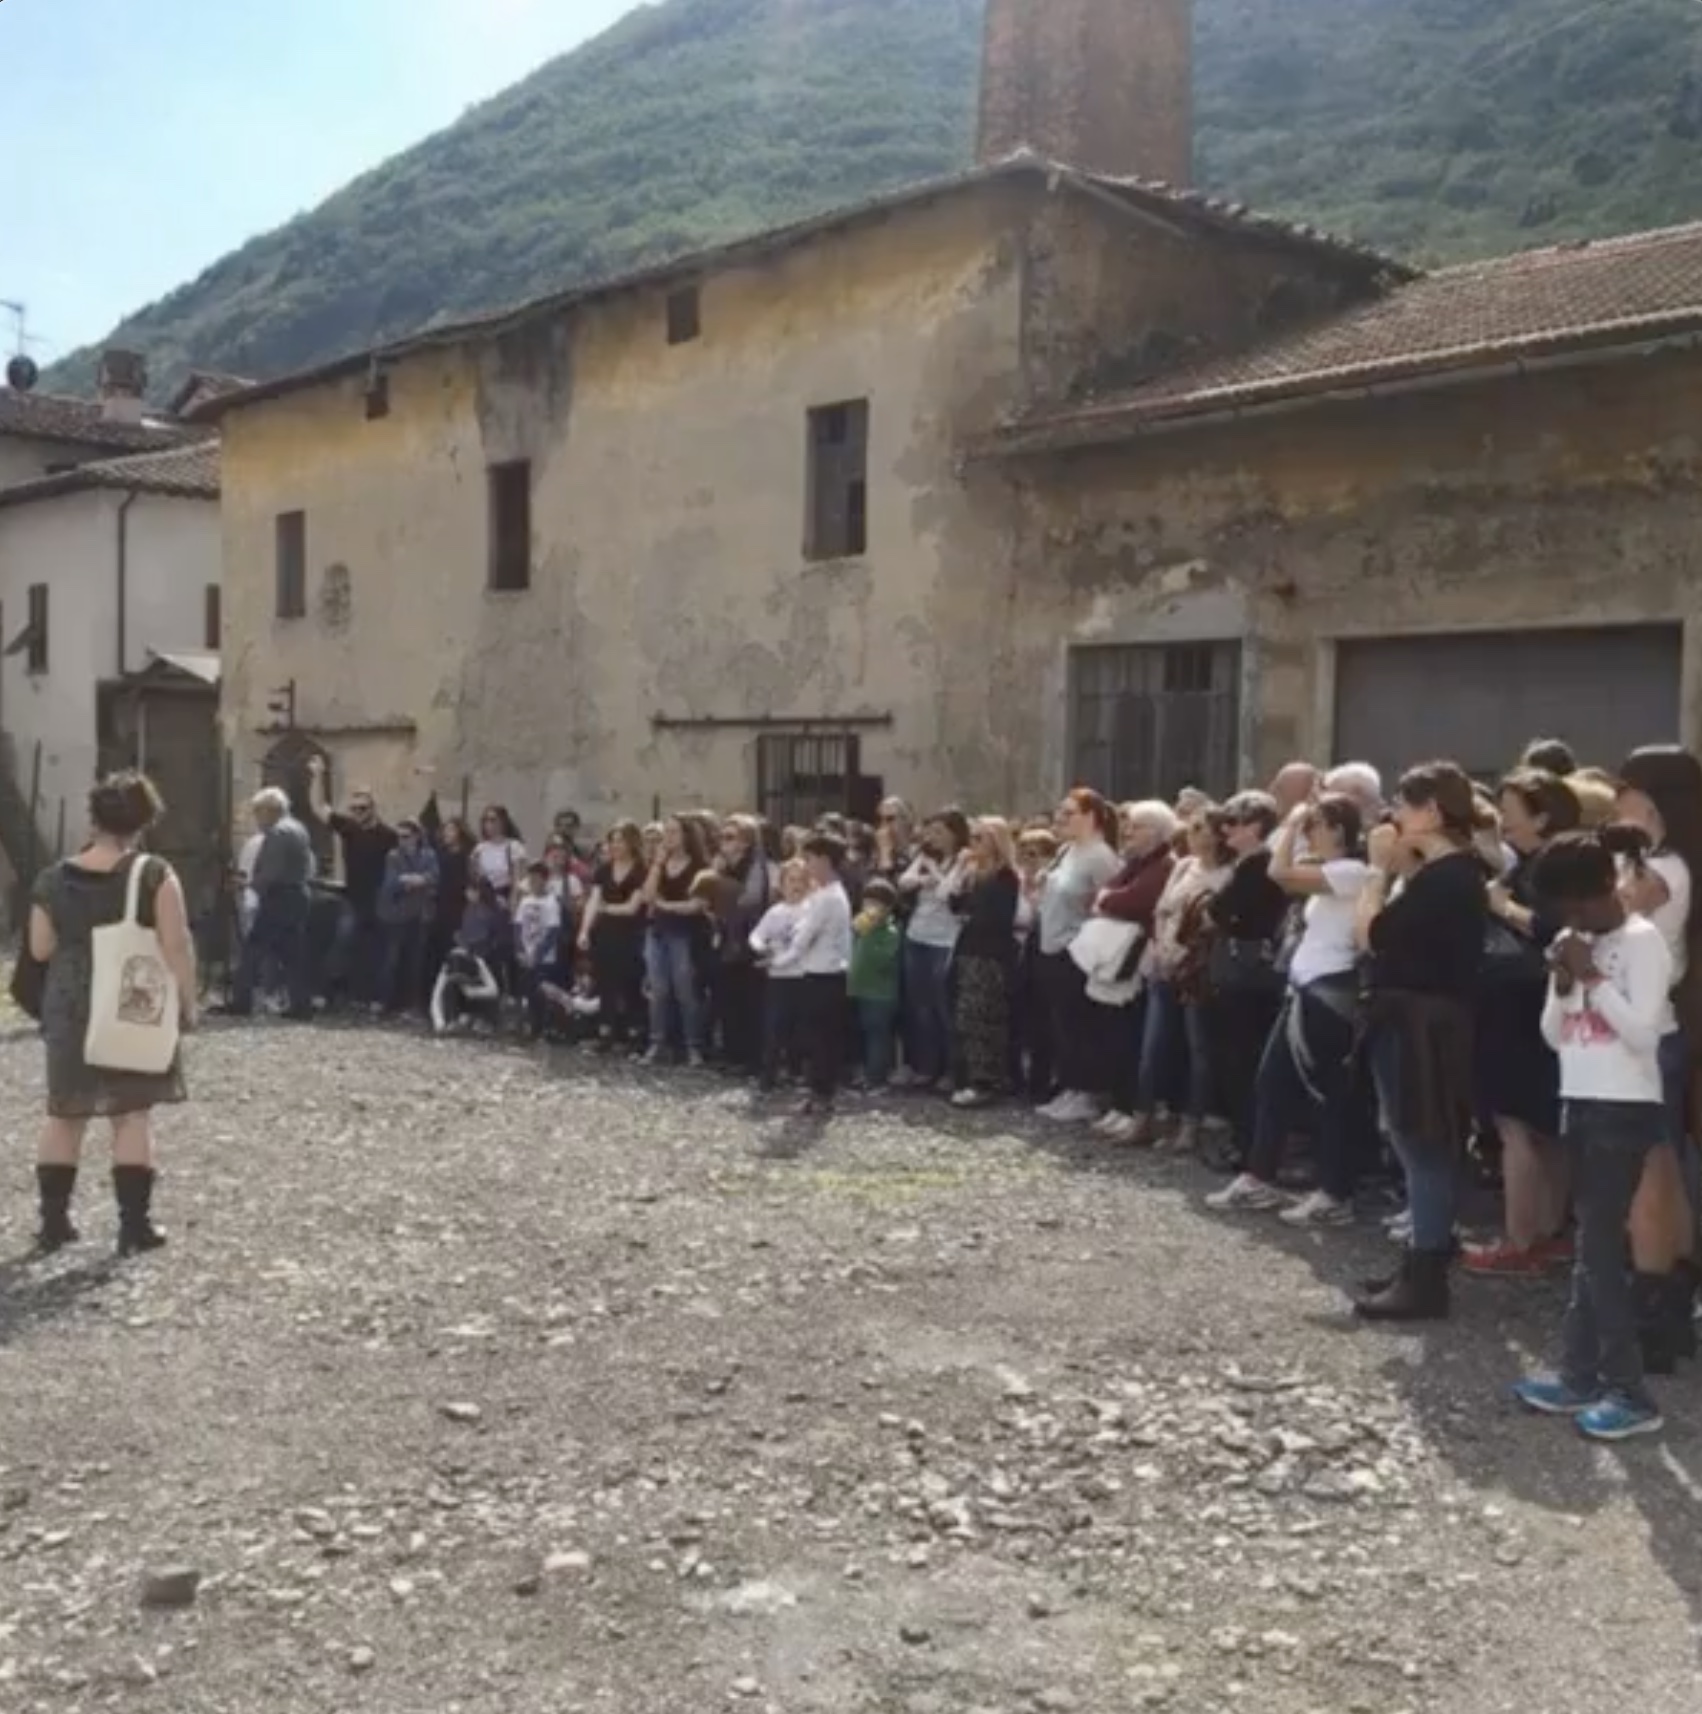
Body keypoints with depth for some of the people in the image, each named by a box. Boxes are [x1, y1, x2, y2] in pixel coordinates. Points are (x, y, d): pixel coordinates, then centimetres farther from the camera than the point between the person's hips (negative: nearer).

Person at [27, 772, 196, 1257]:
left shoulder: (53, 879, -1)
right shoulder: (154, 875, -10)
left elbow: (40, 949, 5)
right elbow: (176, 946, -13)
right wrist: (186, 1001, -4)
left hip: (69, 1008, 3)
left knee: (64, 1114, 14)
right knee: (134, 1113, 3)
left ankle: (53, 1221, 18)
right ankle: (135, 1224, 3)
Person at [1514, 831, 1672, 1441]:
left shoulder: (1642, 941, -10)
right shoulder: (1576, 943, 12)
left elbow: (1644, 1032, -19)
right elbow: (1554, 1036, 12)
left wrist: (1594, 977, -17)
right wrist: (1563, 985, -5)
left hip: (1625, 1110, -8)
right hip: (1579, 1105, 8)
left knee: (1599, 1247, -8)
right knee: (1590, 1245, 11)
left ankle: (1629, 1394, -1)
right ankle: (1580, 1375, 16)